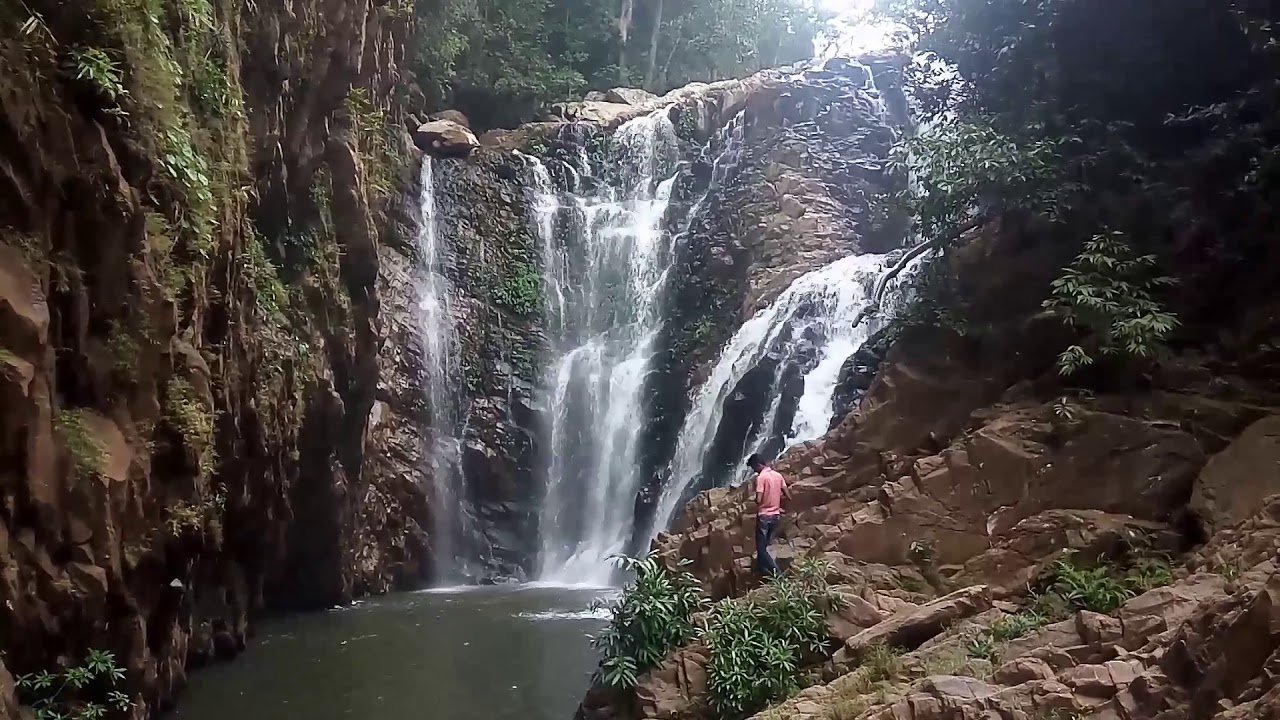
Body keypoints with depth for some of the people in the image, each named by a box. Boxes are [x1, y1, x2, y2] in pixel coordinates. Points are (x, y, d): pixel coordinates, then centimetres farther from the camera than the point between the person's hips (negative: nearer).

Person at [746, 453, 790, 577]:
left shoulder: (761, 477, -16)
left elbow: (758, 500, -21)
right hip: (776, 515, 7)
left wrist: (755, 500, 2)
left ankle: (777, 572, -12)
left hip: (764, 516, -7)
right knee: (764, 545, 20)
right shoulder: (778, 475, 4)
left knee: (761, 548, 0)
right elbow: (788, 496, 6)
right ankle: (761, 569, 28)